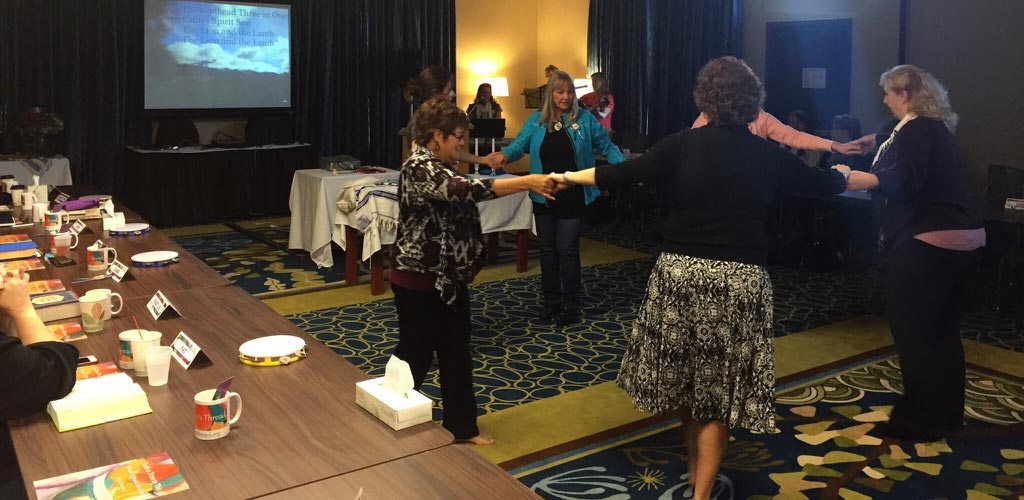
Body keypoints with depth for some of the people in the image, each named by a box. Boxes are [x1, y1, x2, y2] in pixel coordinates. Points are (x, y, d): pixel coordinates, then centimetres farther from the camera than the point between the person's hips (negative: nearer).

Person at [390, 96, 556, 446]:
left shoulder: (439, 167, 12)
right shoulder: (419, 168, -21)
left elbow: (460, 200, 21)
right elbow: (467, 190, -35)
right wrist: (526, 182, -36)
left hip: (448, 278, 9)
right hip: (419, 281, -9)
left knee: (456, 353, 14)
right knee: (415, 355, 5)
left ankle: (462, 426, 26)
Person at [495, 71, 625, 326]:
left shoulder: (585, 119, -3)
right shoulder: (536, 120, 3)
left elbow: (607, 147, 0)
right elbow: (519, 145, -4)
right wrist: (505, 155, -26)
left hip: (572, 196, -3)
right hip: (543, 195, 3)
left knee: (567, 249, -1)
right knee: (547, 249, 12)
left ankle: (570, 305, 13)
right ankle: (550, 301, 26)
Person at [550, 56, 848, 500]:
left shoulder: (685, 144, -4)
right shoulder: (768, 156, 2)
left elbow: (623, 174, -3)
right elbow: (824, 184, 17)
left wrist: (569, 177, 12)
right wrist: (842, 174, 41)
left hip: (682, 271, 0)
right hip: (741, 279, 0)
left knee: (687, 375, 19)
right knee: (718, 387, 10)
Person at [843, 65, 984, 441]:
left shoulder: (915, 130, -12)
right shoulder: (938, 130, 18)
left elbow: (904, 178, -30)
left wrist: (852, 179, -41)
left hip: (927, 243, -10)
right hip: (963, 240, 10)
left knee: (913, 331, -1)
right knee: (942, 331, 17)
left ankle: (922, 419, 8)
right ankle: (947, 414, 27)